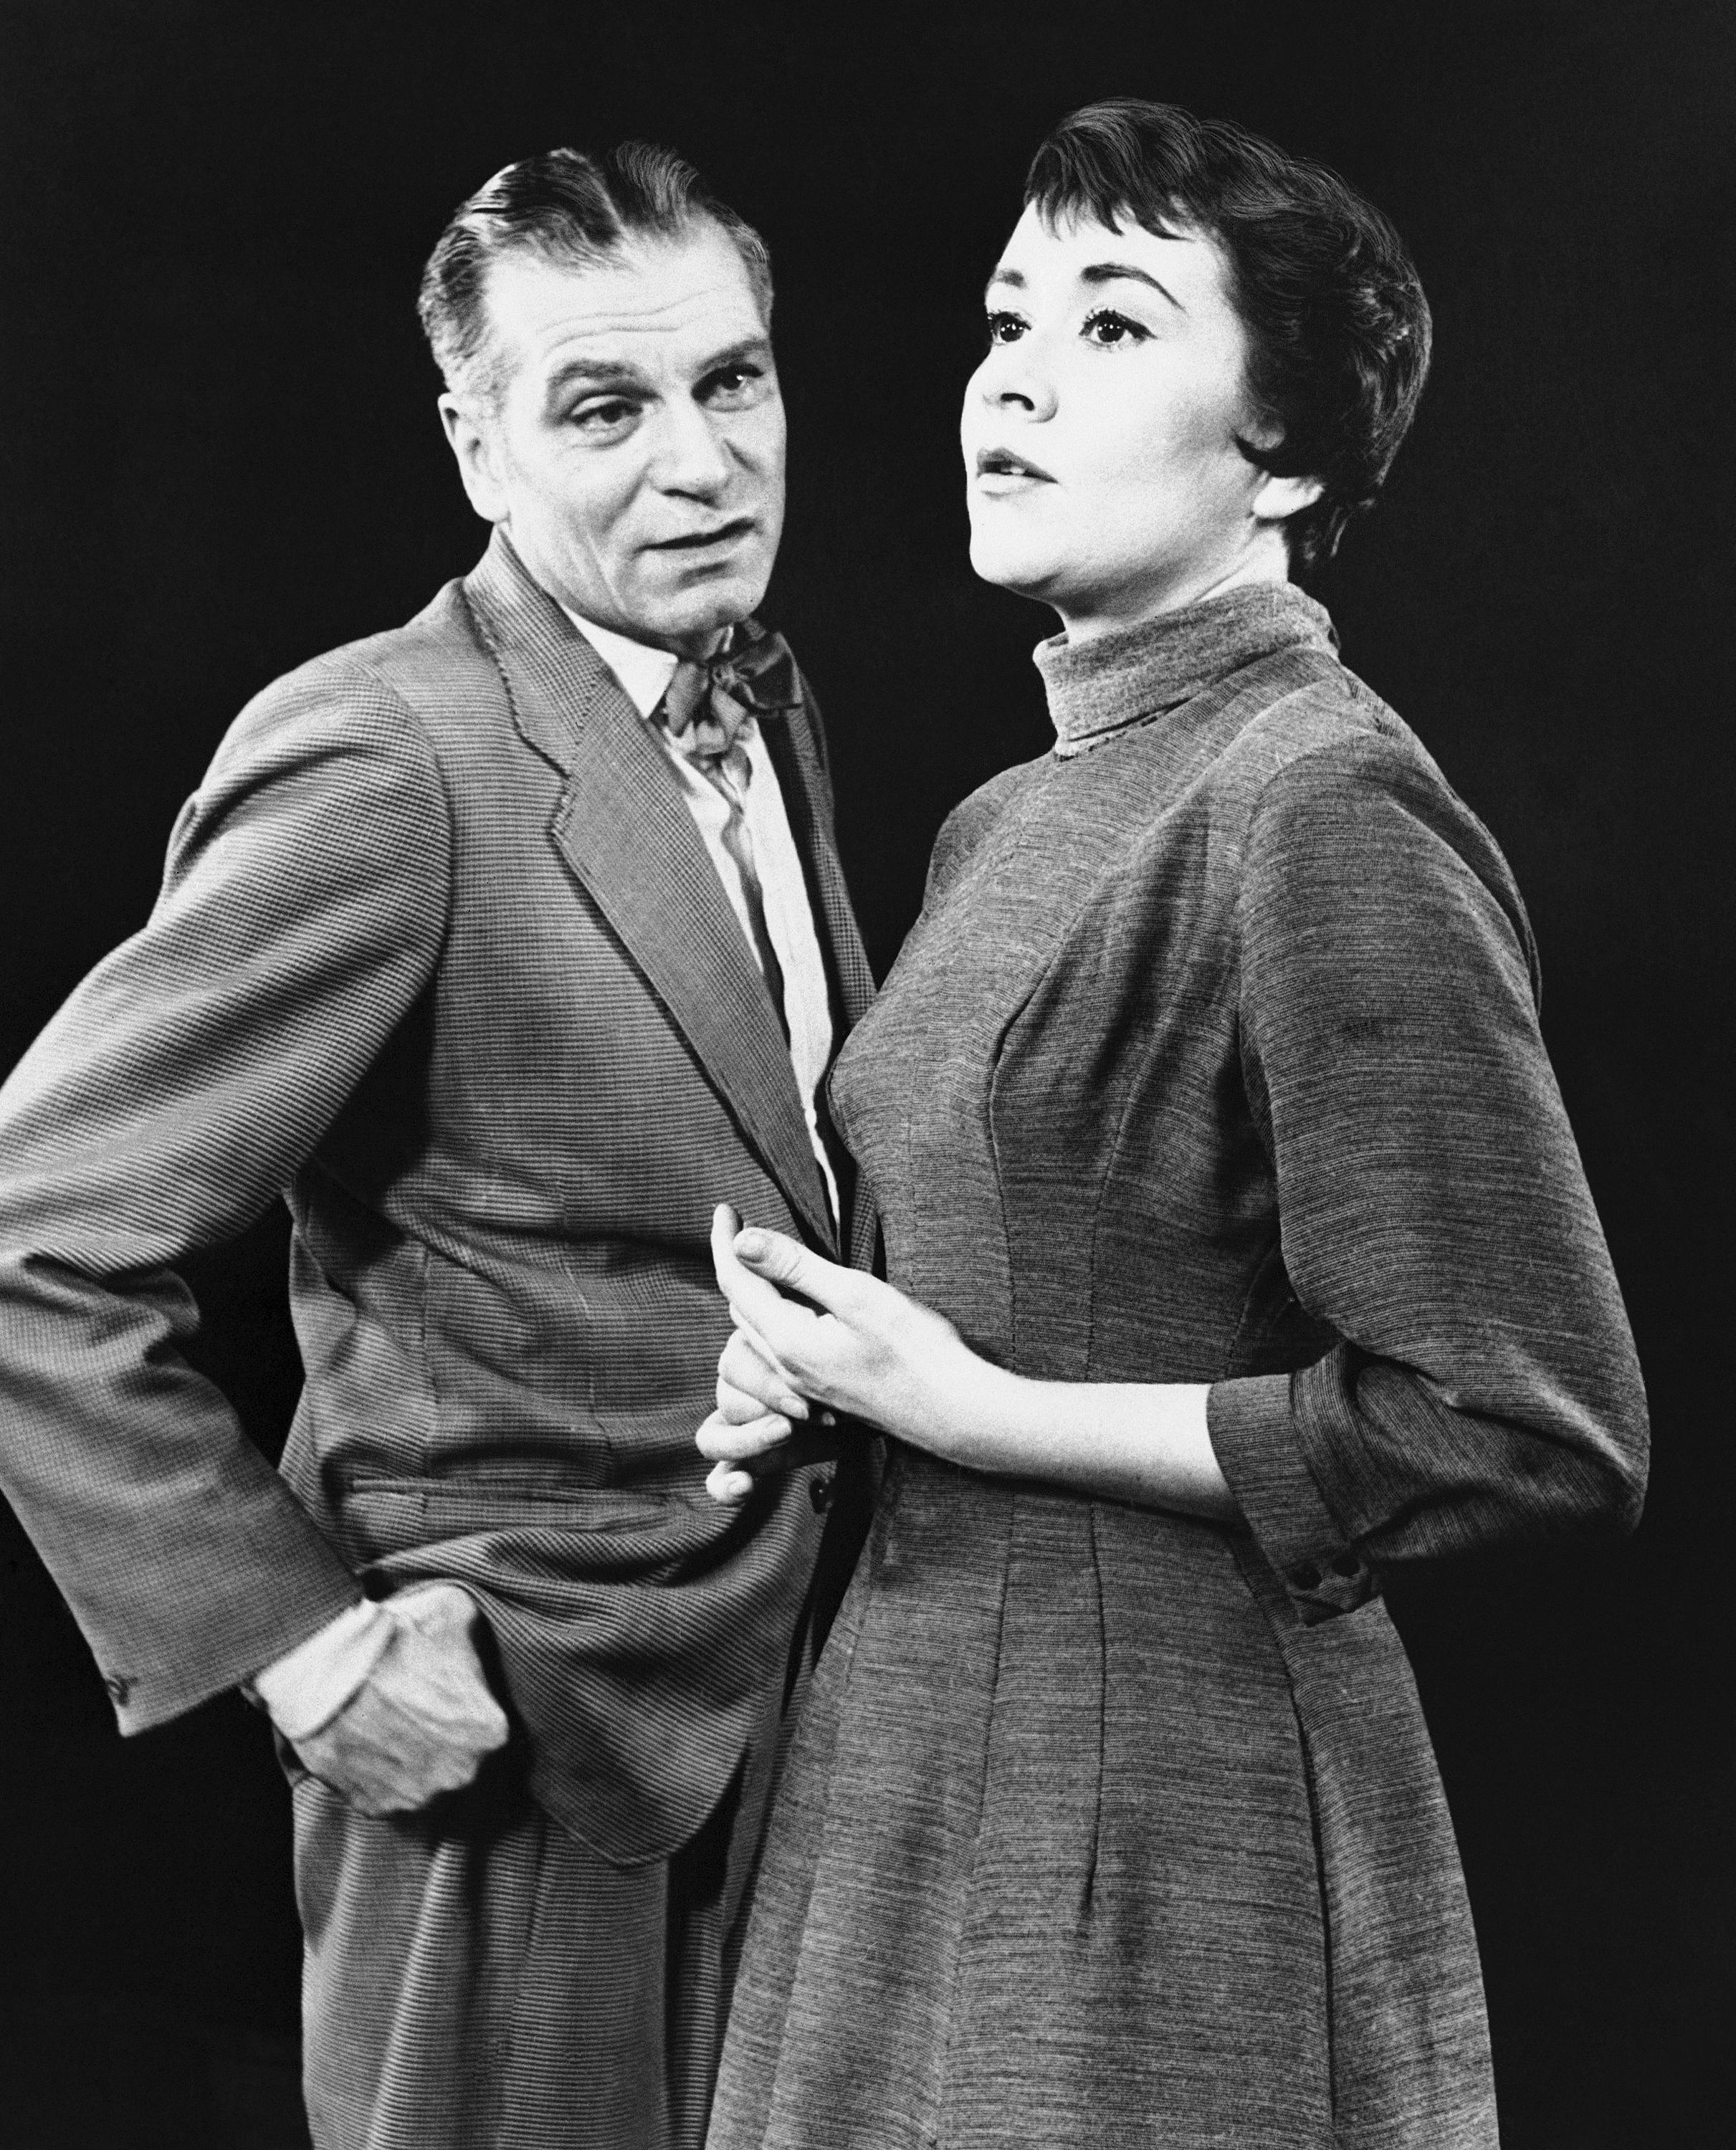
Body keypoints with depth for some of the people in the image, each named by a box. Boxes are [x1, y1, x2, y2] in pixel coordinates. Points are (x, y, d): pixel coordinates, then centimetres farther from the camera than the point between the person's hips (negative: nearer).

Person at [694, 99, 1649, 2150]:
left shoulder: (1321, 807, -17)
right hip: (923, 1737, 8)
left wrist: (971, 1410, -17)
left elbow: (1534, 1428, -19)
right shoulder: (1012, 821, 9)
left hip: (1168, 1799, -8)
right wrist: (831, 1368, 1)